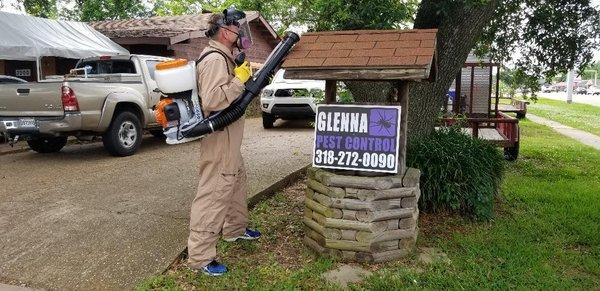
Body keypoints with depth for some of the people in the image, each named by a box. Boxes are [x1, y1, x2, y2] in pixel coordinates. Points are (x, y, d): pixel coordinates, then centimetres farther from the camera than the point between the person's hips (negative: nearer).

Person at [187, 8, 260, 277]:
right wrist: (239, 79, -23)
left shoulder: (224, 57, 15)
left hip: (230, 139, 11)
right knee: (213, 195, -6)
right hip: (219, 138, -11)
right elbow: (212, 100, -30)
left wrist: (253, 79, 14)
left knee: (237, 182, 24)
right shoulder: (214, 59, -19)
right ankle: (200, 257, 2)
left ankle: (235, 229, 43)